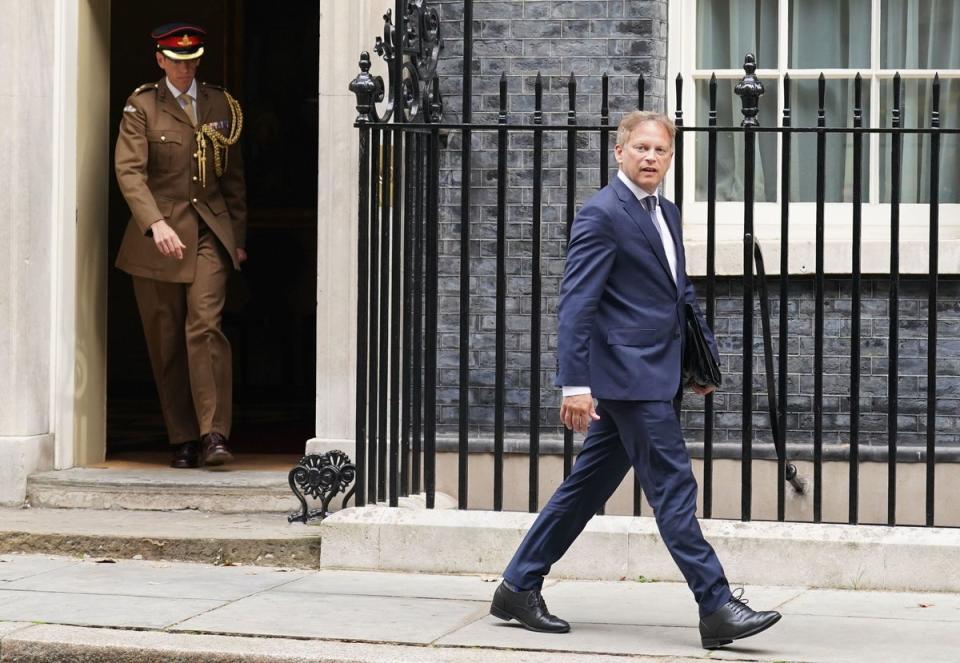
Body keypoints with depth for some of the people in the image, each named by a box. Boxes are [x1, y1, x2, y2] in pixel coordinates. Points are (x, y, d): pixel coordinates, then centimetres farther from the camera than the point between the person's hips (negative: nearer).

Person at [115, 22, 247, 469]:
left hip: (209, 232, 1)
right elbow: (129, 171, -11)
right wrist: (156, 224, -24)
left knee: (205, 326, -16)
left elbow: (234, 176, 17)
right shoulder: (141, 106, 1)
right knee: (166, 342, 2)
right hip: (157, 237, -1)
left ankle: (213, 436, -19)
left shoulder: (220, 105, 11)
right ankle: (183, 441, 11)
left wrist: (238, 237, 14)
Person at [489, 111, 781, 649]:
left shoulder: (668, 213, 17)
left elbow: (682, 292, 28)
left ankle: (519, 587, 21)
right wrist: (575, 383, -21)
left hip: (658, 376, 9)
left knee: (590, 484, 13)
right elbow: (576, 303, -16)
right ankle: (717, 607, -6)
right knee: (673, 487, -8)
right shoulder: (602, 215, -11)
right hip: (629, 376, -9)